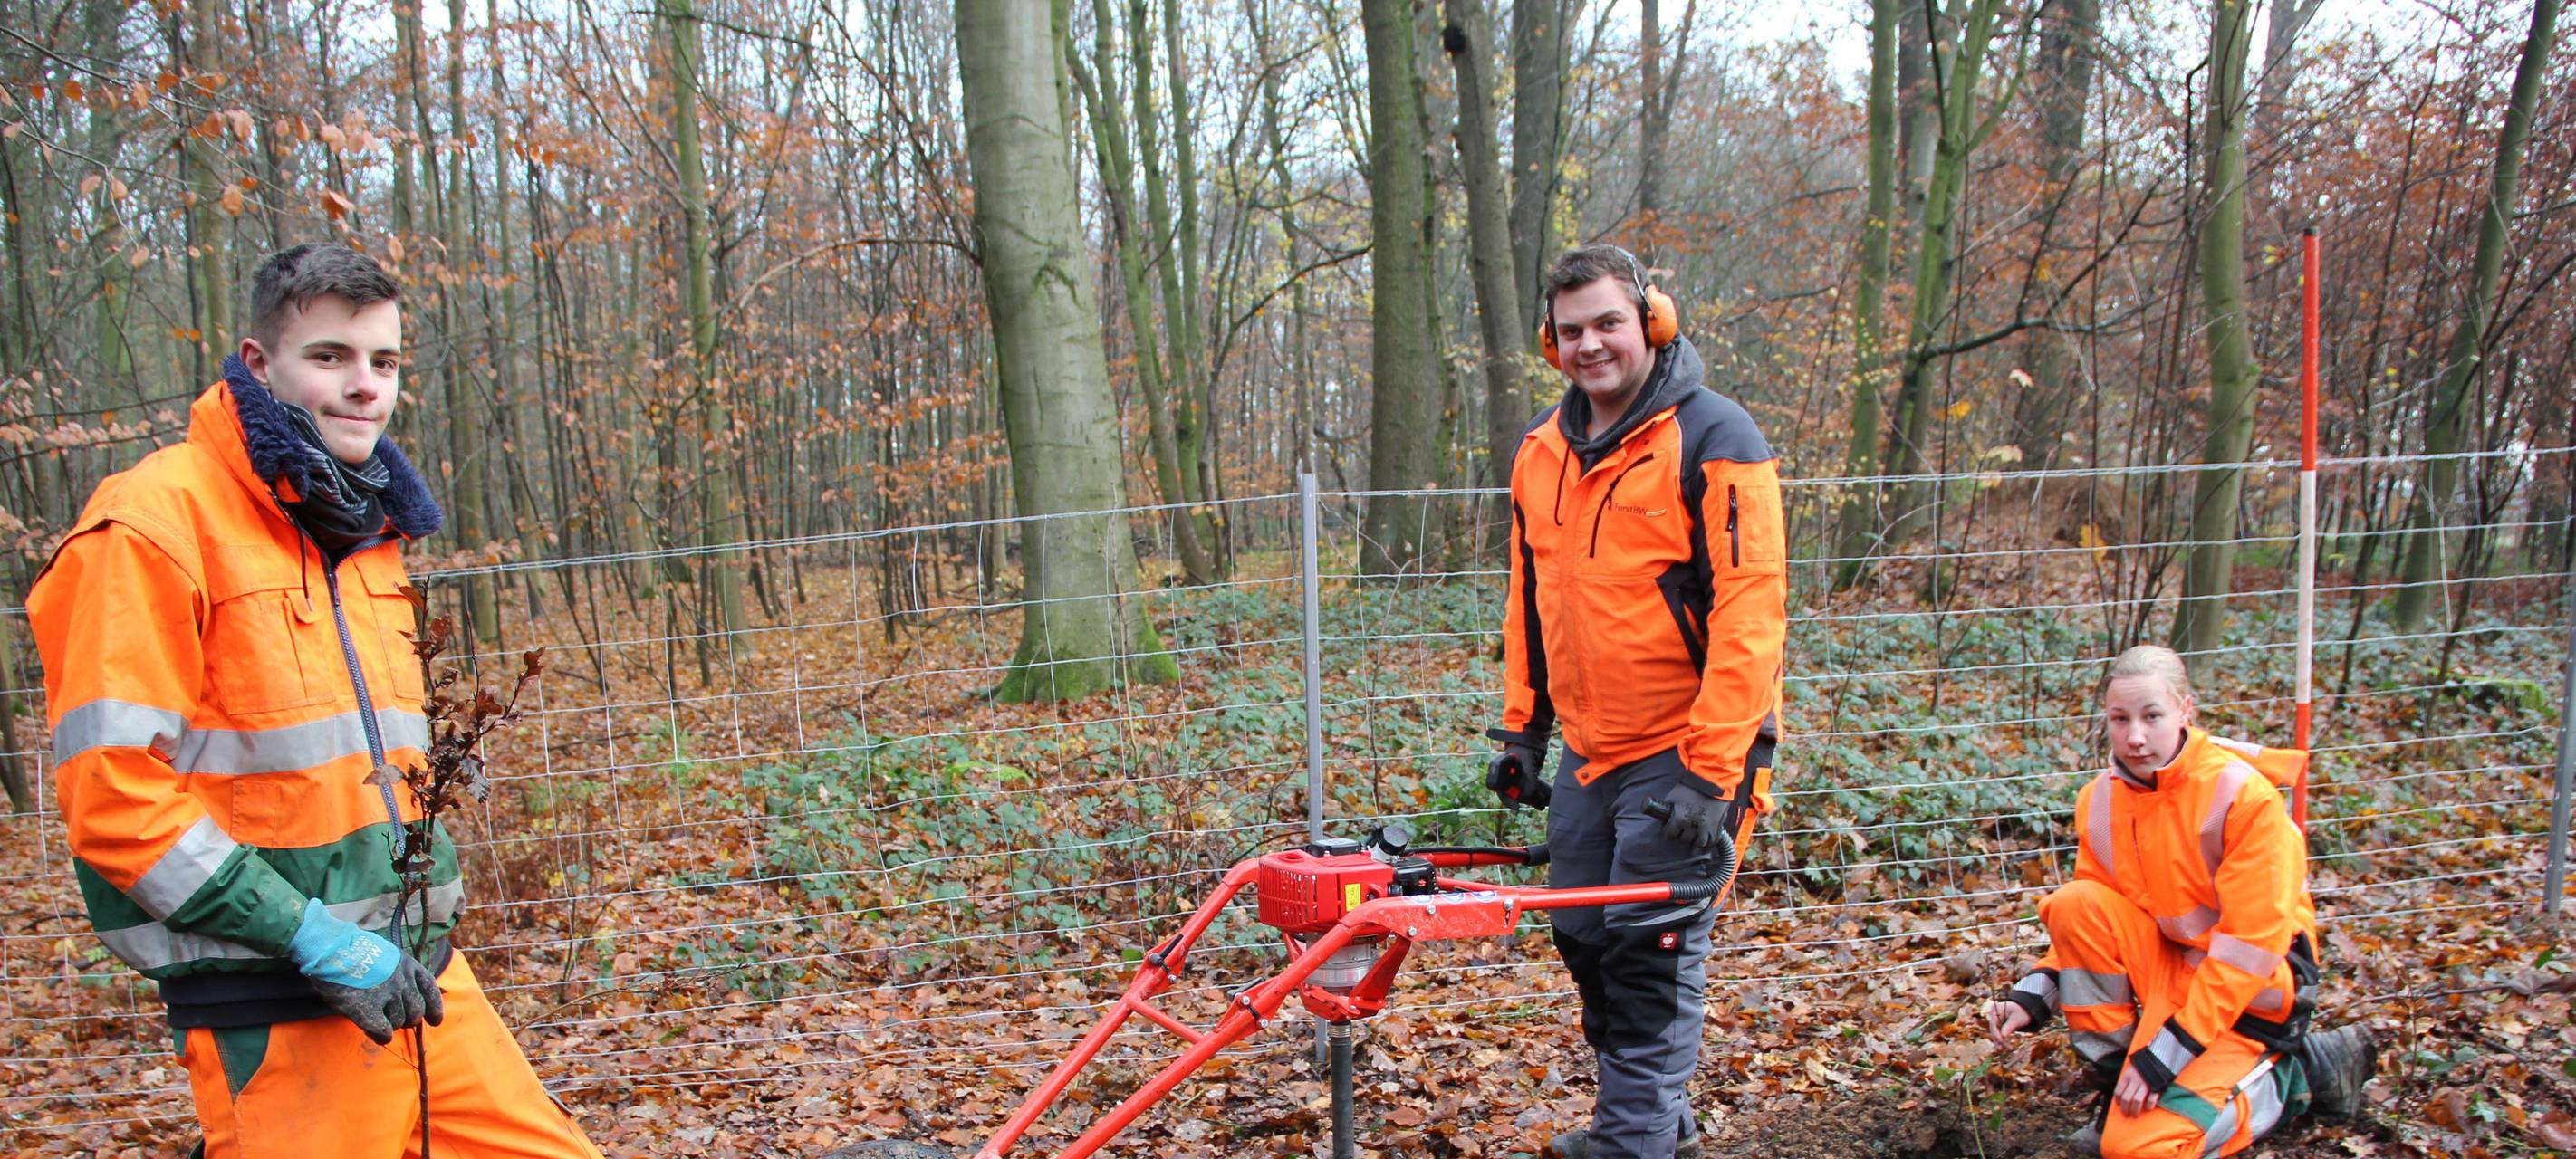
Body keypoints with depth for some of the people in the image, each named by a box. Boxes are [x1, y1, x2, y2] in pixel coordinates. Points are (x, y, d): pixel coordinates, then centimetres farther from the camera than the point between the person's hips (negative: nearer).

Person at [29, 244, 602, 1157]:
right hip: (275, 1008, -7)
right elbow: (113, 798, -17)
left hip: (418, 973, 7)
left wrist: (422, 926, 11)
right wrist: (314, 940, -17)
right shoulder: (156, 524, -11)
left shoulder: (365, 529, 13)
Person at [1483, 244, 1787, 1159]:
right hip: (1587, 754, 7)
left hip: (1685, 754, -7)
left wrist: (1711, 772, -21)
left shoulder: (1713, 440, -12)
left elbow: (1749, 613, -17)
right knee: (1585, 938, 13)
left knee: (1651, 949, -5)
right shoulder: (1540, 450, 9)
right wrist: (1520, 728, 14)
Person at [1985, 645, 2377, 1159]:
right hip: (2165, 962, 5)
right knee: (2073, 905, -22)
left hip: (2250, 989, -5)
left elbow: (2252, 942, -22)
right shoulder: (2100, 799, -4)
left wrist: (2168, 1051, -24)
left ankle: (2304, 1068, 5)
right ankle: (2115, 1072, -6)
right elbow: (2085, 927, 5)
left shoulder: (2244, 795, -22)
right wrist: (2032, 997, -12)